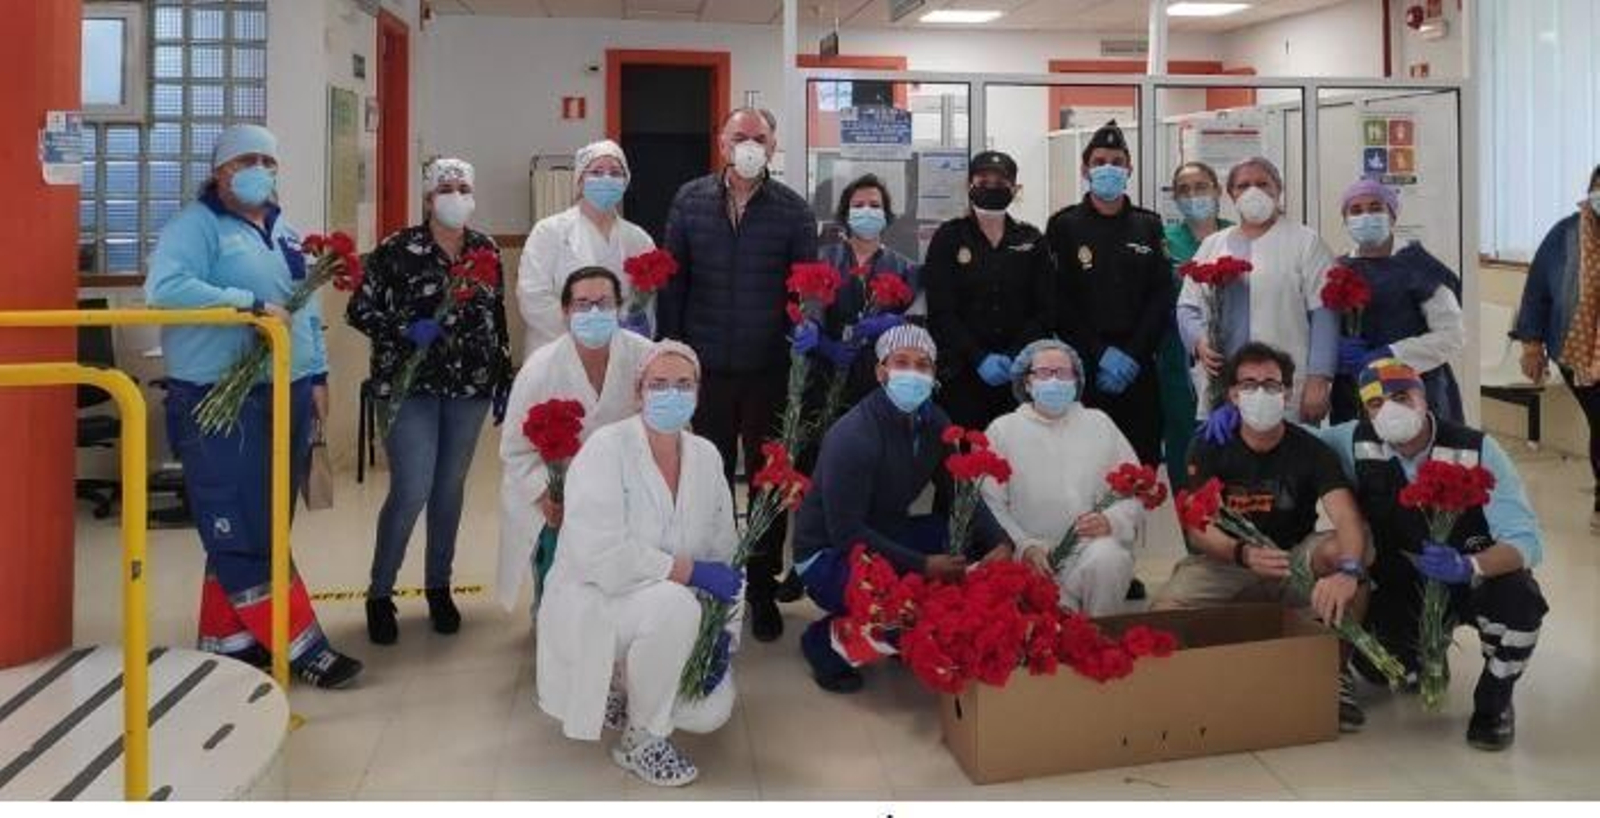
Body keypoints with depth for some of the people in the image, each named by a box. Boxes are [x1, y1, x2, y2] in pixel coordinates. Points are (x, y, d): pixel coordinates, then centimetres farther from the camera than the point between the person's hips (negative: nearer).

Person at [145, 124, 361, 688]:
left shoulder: (283, 231, 17)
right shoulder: (196, 224, -6)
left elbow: (307, 310, 20)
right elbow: (164, 287, -23)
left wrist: (317, 375, 13)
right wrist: (249, 304, -24)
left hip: (286, 394, 8)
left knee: (263, 526, 13)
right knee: (242, 530, -5)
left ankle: (226, 638, 25)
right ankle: (299, 645, 0)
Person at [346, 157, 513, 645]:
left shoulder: (486, 250, 7)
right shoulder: (397, 250, -6)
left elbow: (498, 320, 12)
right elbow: (359, 310, -3)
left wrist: (505, 383, 11)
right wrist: (406, 330, -19)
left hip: (470, 388, 4)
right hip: (411, 386, -4)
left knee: (450, 489, 11)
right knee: (411, 492, -8)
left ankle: (438, 586, 27)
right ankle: (380, 593, 10)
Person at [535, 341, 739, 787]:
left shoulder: (707, 457, 1)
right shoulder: (606, 448, -16)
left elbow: (723, 554, 4)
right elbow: (601, 552, -27)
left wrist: (723, 633, -8)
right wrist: (692, 571, -26)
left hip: (668, 613, 6)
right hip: (593, 605, -5)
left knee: (711, 712, -11)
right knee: (675, 604, -34)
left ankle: (623, 684, 20)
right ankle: (641, 740, -11)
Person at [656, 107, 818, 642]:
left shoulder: (792, 210, 0)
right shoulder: (690, 201, 4)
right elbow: (671, 282, 4)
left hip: (770, 372, -1)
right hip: (705, 371, 1)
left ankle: (763, 588, 24)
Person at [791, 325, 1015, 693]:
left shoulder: (933, 422, -4)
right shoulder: (852, 437, -25)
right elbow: (846, 532, -27)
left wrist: (1000, 542, -22)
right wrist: (922, 565, -31)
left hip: (884, 534, 7)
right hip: (827, 553, -7)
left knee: (975, 541, -6)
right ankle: (825, 638, -2)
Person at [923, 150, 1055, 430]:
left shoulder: (1032, 241, 12)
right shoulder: (948, 238, 5)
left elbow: (1046, 310, 6)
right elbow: (941, 312, -3)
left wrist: (1014, 357, -9)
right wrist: (979, 358, -14)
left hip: (1021, 373, 2)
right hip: (961, 374, -2)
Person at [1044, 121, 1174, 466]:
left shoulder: (1149, 226, 11)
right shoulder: (1064, 226, 4)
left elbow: (1163, 296, 5)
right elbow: (1059, 301, -4)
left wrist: (1133, 354, -7)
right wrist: (1100, 354, -11)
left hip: (1139, 369, 2)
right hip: (1082, 369, -2)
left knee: (1143, 462, 3)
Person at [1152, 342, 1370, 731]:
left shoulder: (1311, 451, -10)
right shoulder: (1209, 448, -8)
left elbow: (1348, 518, -27)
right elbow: (1199, 530, -17)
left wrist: (1347, 571, -50)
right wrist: (1245, 554, -40)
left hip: (1295, 559, 1)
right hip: (1226, 561, 0)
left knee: (1346, 549, -31)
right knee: (1164, 613, -29)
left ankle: (1336, 667, -12)